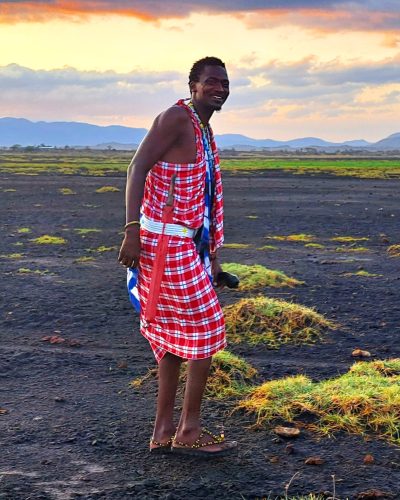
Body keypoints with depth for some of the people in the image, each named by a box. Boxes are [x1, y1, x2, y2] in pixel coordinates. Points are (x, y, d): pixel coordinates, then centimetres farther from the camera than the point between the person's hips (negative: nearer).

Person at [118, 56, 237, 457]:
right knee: (206, 329, -4)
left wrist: (211, 257, 23)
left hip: (188, 243, 10)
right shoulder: (176, 118, -11)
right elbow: (137, 169, -18)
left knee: (176, 335, 12)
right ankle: (189, 431, 6)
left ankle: (164, 431, 19)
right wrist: (132, 230, -26)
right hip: (167, 243, -10)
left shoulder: (204, 131, 18)